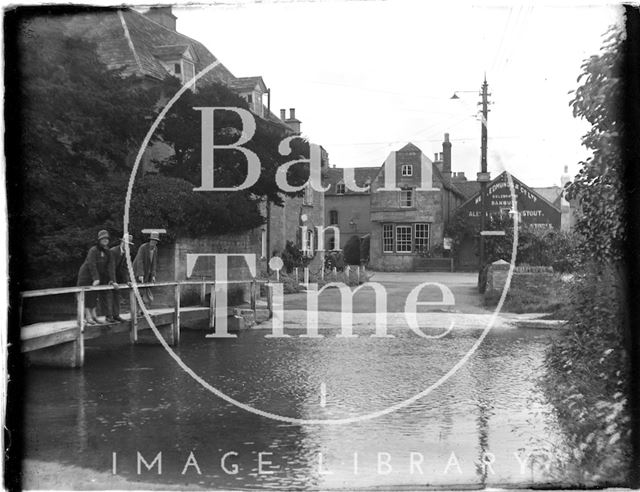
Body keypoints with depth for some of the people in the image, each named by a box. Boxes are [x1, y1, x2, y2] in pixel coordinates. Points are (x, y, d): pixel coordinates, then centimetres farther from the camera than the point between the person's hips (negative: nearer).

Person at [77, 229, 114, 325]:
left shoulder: (107, 252, 6)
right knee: (88, 296, -6)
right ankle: (88, 318, -5)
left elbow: (108, 266, 2)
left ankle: (94, 316, 10)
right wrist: (96, 278, -30)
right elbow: (92, 265, -23)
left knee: (94, 296, 7)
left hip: (98, 276, 7)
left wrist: (110, 279, -6)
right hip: (86, 275, -7)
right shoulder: (93, 250, -17)